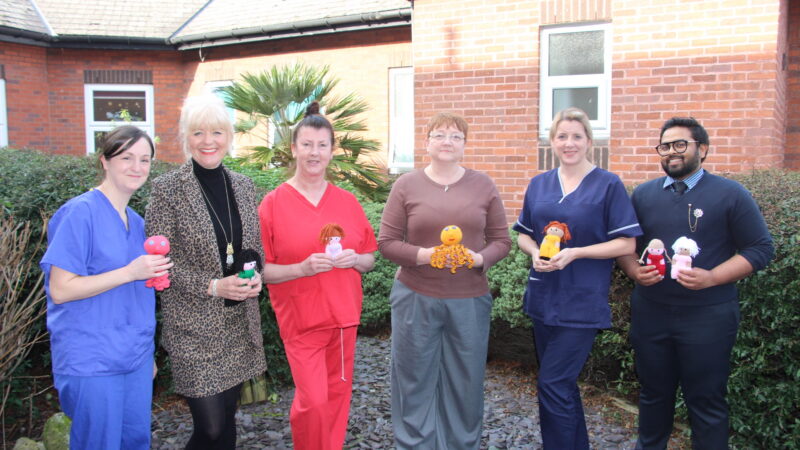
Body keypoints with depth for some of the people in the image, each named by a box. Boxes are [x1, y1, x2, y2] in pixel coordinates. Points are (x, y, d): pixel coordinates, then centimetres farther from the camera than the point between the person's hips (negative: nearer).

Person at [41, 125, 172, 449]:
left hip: (135, 359, 7)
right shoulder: (80, 212, -12)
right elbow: (60, 289, -16)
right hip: (92, 361, -7)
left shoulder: (135, 221, 10)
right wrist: (130, 272, -22)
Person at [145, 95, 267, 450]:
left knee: (227, 420, 14)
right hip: (194, 326, -5)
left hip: (240, 322, 5)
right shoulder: (167, 189, -8)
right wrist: (212, 287, -18)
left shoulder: (243, 185, 7)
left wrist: (255, 276, -4)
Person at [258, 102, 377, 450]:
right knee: (313, 400, -5)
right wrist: (302, 268, -22)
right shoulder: (273, 203, -6)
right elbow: (260, 269, -8)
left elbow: (370, 260, 11)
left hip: (344, 315, 4)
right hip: (301, 317, -4)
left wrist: (354, 259, -11)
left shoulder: (347, 201, 4)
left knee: (338, 394, 13)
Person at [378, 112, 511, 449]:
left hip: (469, 301, 1)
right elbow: (386, 243, -2)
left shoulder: (483, 185, 4)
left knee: (465, 384, 12)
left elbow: (501, 240, 5)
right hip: (415, 298, -1)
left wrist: (480, 258, -15)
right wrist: (422, 255, -19)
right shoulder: (406, 185, -1)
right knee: (416, 383, 9)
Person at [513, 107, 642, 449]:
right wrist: (535, 252, -9)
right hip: (543, 298, 5)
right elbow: (524, 235, 14)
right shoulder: (538, 184, 8)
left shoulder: (608, 185, -6)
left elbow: (626, 243, -9)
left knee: (553, 385, -7)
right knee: (563, 384, 16)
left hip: (582, 303, -5)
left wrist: (574, 253, -20)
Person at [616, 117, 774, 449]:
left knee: (706, 401, 7)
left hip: (707, 317, -3)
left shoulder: (730, 194, -3)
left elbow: (760, 249, -4)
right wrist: (634, 270, -9)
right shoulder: (643, 194, 7)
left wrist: (711, 278, -18)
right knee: (653, 394, 16)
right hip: (650, 313, 3)